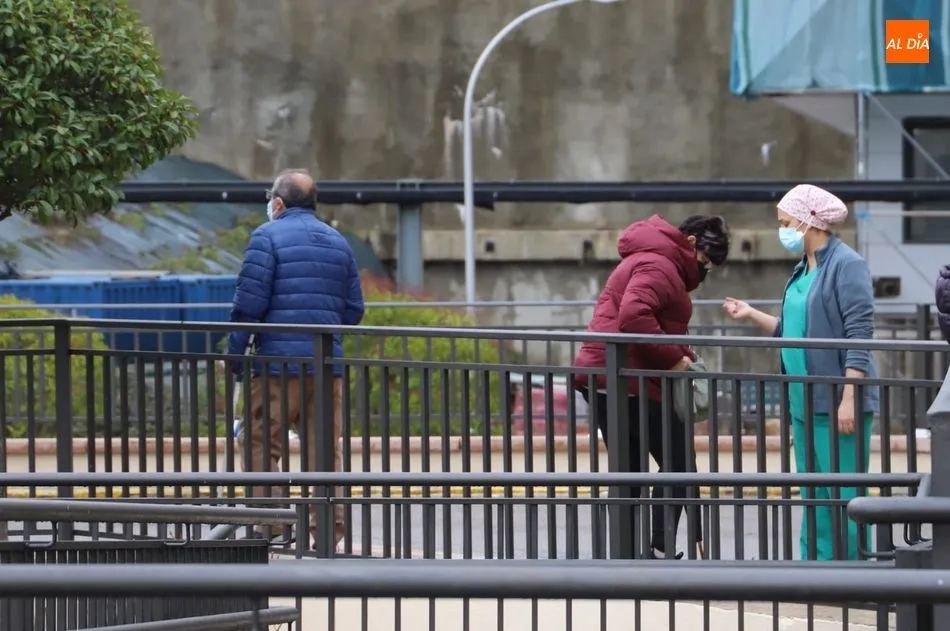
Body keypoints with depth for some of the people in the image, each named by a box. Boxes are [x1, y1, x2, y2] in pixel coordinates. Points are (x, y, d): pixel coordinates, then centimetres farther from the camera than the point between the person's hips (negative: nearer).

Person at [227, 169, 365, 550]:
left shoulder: (268, 236, -2)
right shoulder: (338, 243, 16)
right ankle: (330, 529, 4)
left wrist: (234, 354, -2)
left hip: (278, 361, -5)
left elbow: (249, 302, -9)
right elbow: (354, 310, 16)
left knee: (262, 446, 0)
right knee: (325, 448, 7)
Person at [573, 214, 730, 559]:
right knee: (678, 465, -5)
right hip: (631, 383, -10)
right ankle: (660, 550, -10)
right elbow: (633, 317, -27)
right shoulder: (658, 266, -11)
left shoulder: (648, 259, 24)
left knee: (630, 473, 13)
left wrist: (682, 356, 9)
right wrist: (673, 358, -19)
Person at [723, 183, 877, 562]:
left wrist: (849, 399, -20)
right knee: (813, 499, 12)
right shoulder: (802, 271, 16)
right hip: (806, 403, 10)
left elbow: (859, 337, -15)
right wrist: (752, 316, 12)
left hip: (838, 405, -10)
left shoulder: (846, 265, -11)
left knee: (843, 499, -8)